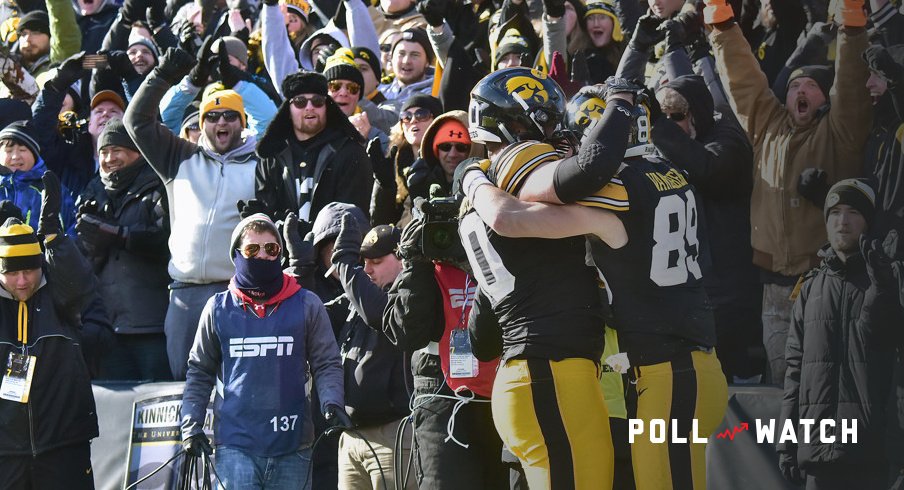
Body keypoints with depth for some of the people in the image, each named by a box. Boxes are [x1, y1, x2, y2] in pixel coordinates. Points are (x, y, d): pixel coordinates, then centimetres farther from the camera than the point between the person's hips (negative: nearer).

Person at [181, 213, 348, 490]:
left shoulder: (306, 306, 5)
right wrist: (191, 424, 6)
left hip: (292, 446, 1)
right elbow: (200, 371, 14)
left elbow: (326, 364, 8)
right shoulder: (219, 309, 7)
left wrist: (331, 402, -11)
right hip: (235, 443, -1)